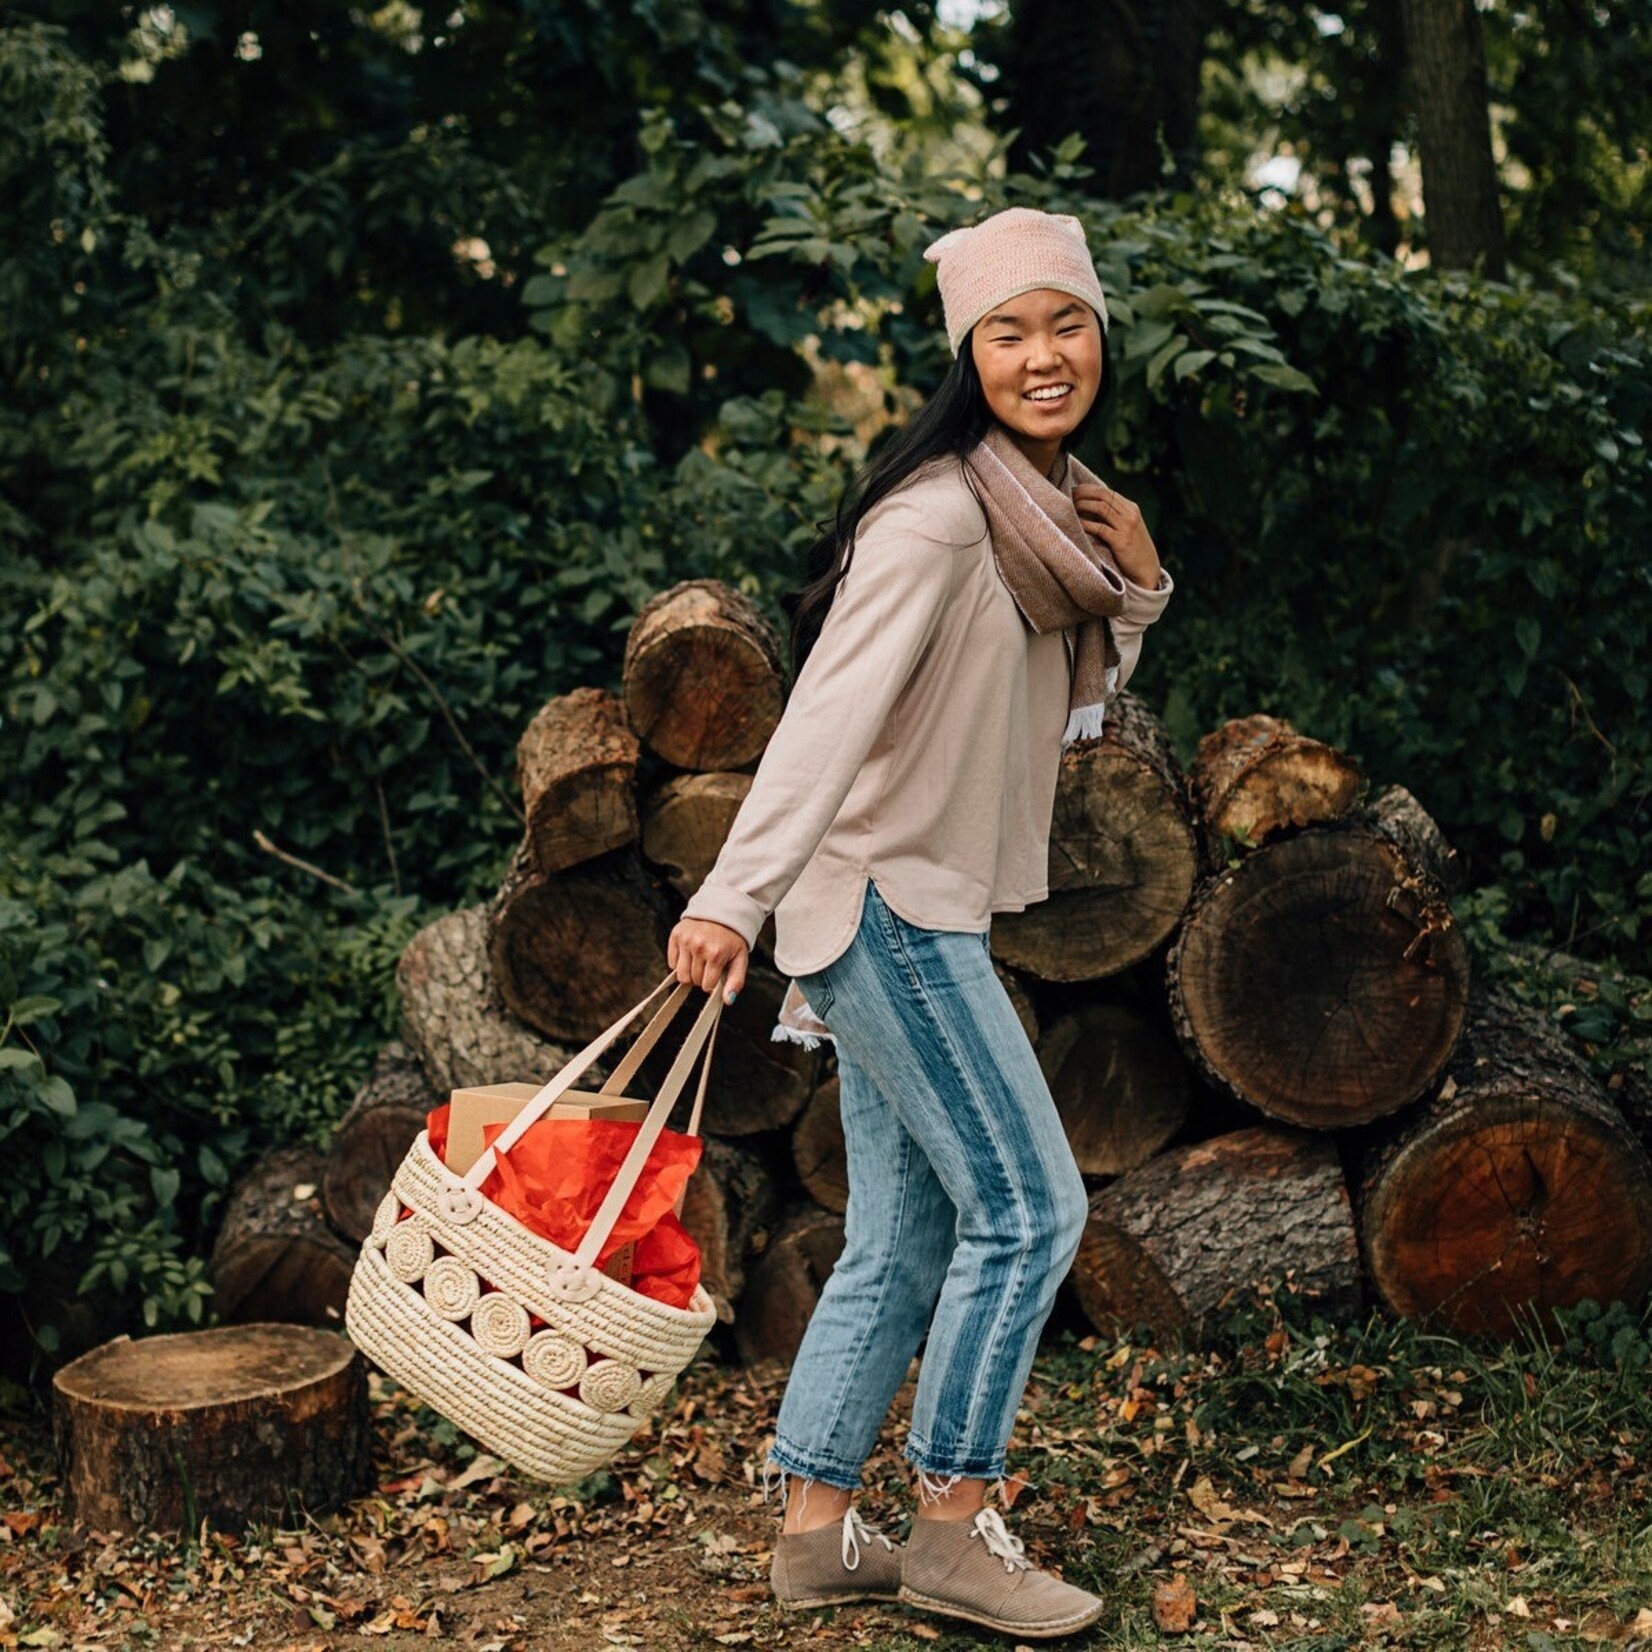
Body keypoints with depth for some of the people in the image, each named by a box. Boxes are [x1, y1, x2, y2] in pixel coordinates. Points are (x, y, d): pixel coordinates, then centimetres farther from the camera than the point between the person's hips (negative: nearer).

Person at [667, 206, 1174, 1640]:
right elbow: (830, 710, -27)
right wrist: (732, 897, -36)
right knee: (1026, 1207, -5)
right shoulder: (936, 515, -17)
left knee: (903, 1241, 11)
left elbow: (1064, 715, 18)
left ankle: (816, 1529, 19)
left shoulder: (1058, 507, 12)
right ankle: (952, 1525, 8)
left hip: (927, 913, 9)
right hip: (886, 902, -9)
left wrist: (1135, 585, 3)